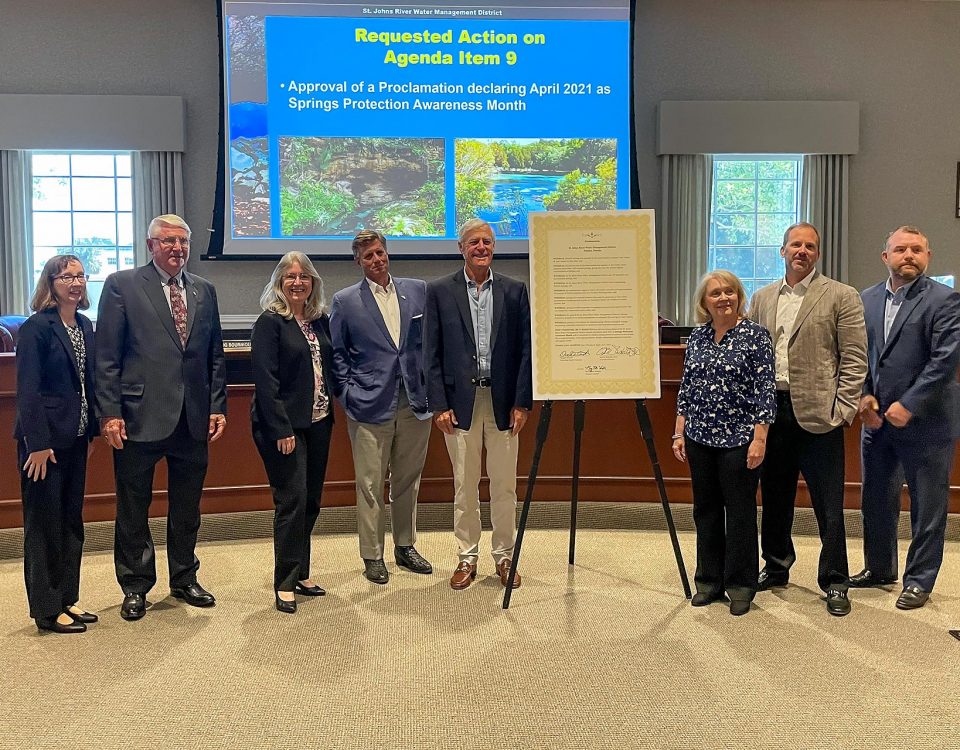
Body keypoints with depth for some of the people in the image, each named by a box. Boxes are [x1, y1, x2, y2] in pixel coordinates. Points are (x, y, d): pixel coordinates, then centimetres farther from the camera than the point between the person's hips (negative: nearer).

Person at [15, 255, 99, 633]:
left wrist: (92, 428, 8)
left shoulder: (85, 326, 8)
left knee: (71, 521, 14)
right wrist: (37, 443, -19)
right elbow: (27, 390, -16)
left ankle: (68, 599, 27)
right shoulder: (36, 328, -12)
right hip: (45, 439, -7)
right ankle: (47, 610, 15)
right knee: (44, 524, 4)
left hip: (75, 438, 7)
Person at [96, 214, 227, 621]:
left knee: (187, 507, 15)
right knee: (133, 507, 9)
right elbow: (107, 356, -5)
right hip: (140, 415, -4)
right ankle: (135, 587, 24)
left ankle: (184, 580, 31)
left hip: (193, 417, 4)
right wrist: (110, 412, -11)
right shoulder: (121, 285, -2)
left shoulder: (205, 291, 11)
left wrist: (218, 405, 5)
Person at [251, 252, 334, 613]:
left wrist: (329, 415, 7)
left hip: (318, 423, 6)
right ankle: (285, 583, 6)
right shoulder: (269, 323, -8)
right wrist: (281, 430, -18)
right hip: (284, 426, -6)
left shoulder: (320, 321, 10)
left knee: (311, 501, 11)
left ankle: (300, 572, 24)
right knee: (292, 500, -5)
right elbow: (265, 380, -14)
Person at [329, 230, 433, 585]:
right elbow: (335, 353, 4)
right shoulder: (344, 301, 1)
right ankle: (372, 556, 15)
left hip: (415, 402, 3)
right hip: (370, 406, -3)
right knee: (370, 485, 2)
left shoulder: (418, 290, 8)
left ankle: (406, 546, 29)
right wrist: (347, 393, -5)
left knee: (408, 481, 14)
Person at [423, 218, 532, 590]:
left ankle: (505, 556, 23)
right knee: (464, 487, 8)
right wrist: (439, 405, -5)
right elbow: (431, 354, 1)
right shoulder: (440, 291, 2)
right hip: (460, 400, -1)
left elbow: (525, 349, 3)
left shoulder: (514, 291, 5)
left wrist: (522, 402, -3)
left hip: (503, 401, 1)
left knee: (504, 486, 8)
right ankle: (467, 557, 21)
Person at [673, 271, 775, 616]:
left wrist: (759, 437, -14)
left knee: (740, 509, 4)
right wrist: (679, 432, 8)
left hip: (739, 438, -5)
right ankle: (709, 580, 24)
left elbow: (765, 390, -9)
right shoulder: (697, 336, 8)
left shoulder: (755, 335, -6)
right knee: (705, 508, 12)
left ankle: (740, 585, 17)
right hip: (700, 437, 5)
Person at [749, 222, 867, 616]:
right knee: (774, 497, 15)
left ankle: (834, 582, 14)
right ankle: (776, 567, 31)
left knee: (828, 505, 1)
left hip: (817, 414, -4)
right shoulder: (762, 299, 12)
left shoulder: (841, 297, -1)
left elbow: (855, 359, -4)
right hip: (771, 410, 4)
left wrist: (843, 409, -10)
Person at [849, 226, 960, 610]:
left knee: (927, 505, 5)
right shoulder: (867, 299, 8)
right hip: (877, 418, 5)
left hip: (926, 420, -5)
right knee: (876, 499, 15)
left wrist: (908, 406, -18)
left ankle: (919, 580, 19)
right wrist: (864, 395, -5)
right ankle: (878, 568, 32)